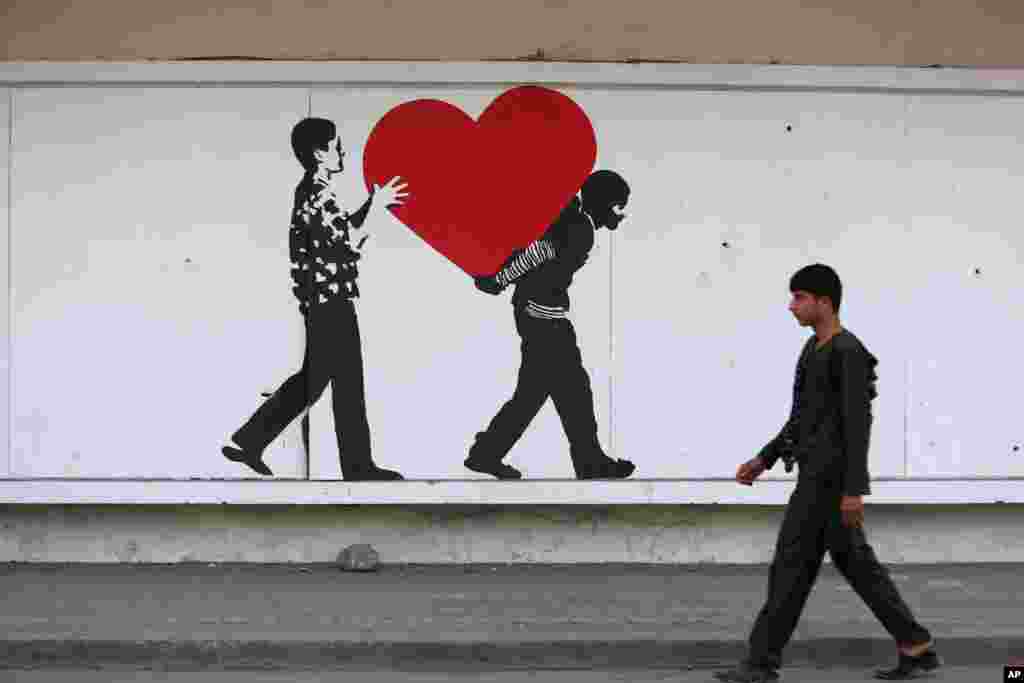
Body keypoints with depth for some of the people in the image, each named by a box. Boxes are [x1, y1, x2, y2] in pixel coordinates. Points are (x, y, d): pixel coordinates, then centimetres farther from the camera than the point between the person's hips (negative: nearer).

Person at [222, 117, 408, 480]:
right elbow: (350, 243, -21)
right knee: (348, 384, -1)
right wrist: (375, 205, -13)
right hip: (331, 301, -10)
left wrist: (372, 204, 16)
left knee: (312, 379, 15)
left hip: (321, 300, 10)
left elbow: (339, 231, 22)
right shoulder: (319, 195, -17)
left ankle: (248, 440, 15)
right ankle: (358, 467, 7)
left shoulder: (311, 191, 14)